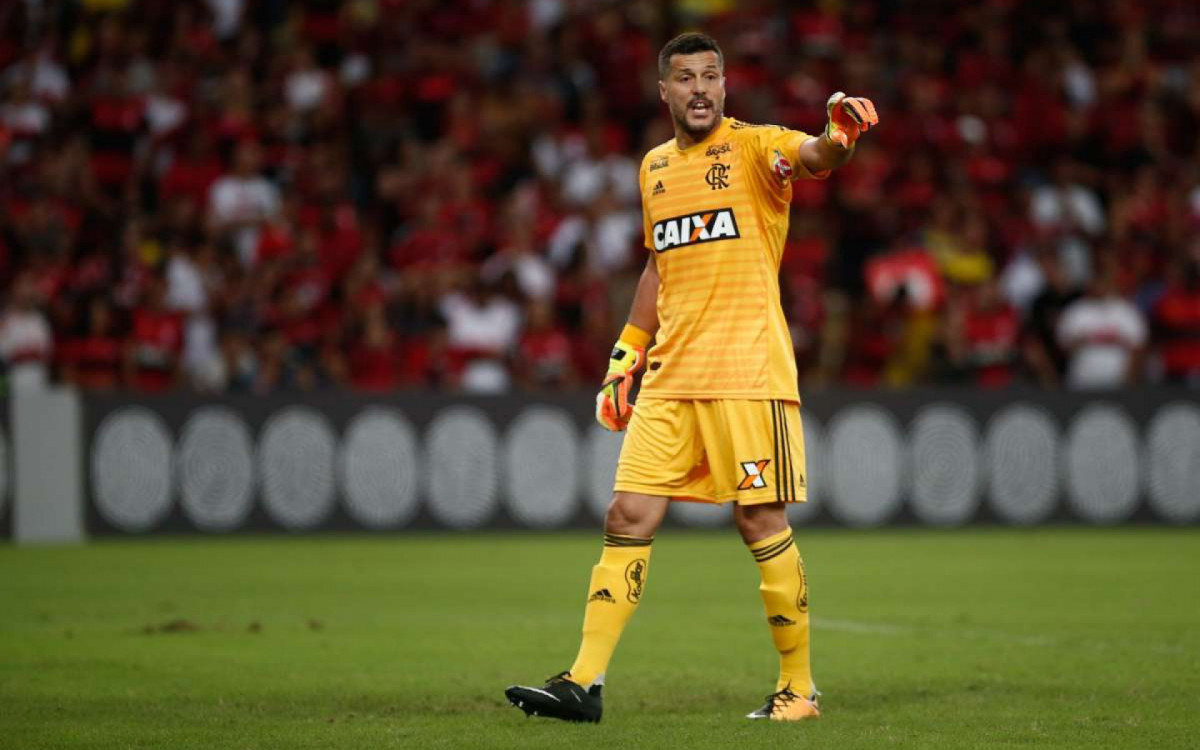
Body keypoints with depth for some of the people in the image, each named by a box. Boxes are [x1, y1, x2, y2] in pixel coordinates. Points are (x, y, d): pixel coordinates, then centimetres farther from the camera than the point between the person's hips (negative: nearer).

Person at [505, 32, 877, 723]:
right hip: (670, 376, 6)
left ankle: (799, 686, 8)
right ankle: (585, 684, 2)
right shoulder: (655, 167, 16)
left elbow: (813, 157, -26)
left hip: (747, 372, -5)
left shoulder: (754, 147, -3)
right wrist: (626, 355, 21)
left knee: (761, 520, -4)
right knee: (629, 517, 0)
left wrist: (841, 138, -49)